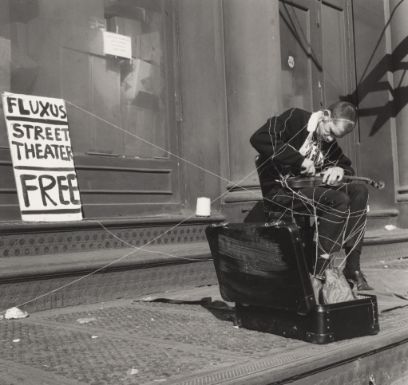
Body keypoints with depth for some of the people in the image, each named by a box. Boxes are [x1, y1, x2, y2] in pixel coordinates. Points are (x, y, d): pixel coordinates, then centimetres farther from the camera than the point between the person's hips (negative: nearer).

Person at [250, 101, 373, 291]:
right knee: (339, 200, -26)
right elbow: (259, 138, -25)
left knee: (359, 191, -8)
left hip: (307, 187, 8)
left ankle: (352, 267, -8)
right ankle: (318, 273, -22)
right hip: (280, 190, -8)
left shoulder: (329, 142, 12)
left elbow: (349, 168, 20)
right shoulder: (295, 118, -10)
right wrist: (299, 160, -26)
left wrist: (339, 170, -7)